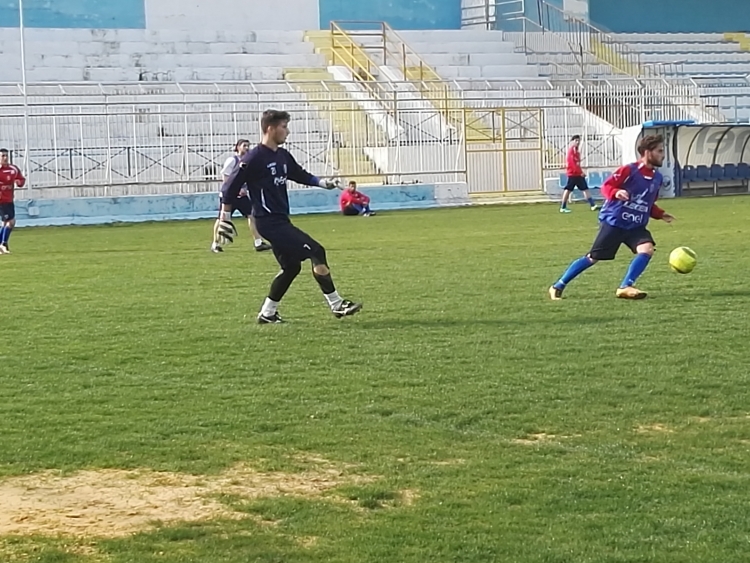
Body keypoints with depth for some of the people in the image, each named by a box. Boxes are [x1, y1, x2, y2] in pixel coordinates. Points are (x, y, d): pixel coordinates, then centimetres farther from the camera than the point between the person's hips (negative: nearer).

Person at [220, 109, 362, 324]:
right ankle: (337, 306, -7)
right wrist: (225, 219, -10)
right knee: (317, 252, -12)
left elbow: (300, 175, 24)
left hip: (281, 220, 10)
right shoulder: (254, 158, -15)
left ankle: (267, 313, 24)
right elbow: (230, 187, -12)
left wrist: (323, 183, 10)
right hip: (269, 222, -10)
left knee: (291, 266, 16)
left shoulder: (283, 155, 9)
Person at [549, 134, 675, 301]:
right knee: (593, 258, 0)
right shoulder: (629, 170, -14)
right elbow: (606, 186, -14)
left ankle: (625, 287, -16)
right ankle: (558, 287, 12)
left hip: (636, 226, 6)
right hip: (614, 222, -6)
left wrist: (661, 215, 4)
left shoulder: (657, 178, 6)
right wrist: (616, 193, -34)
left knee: (647, 249, -21)